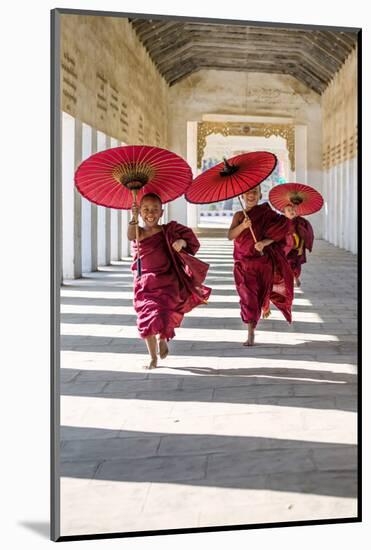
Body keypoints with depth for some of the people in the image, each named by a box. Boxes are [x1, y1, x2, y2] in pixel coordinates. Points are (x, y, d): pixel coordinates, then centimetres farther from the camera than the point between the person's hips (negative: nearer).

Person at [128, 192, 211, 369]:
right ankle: (153, 358, 19)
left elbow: (192, 240, 1)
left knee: (162, 315, -15)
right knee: (147, 319, 1)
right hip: (145, 284, 1)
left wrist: (181, 242, -22)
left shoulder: (168, 231, 0)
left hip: (167, 282, -1)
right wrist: (134, 218, -44)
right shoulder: (138, 232, -1)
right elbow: (130, 236, -25)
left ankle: (163, 339, 20)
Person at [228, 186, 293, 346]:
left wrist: (264, 243, -25)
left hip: (263, 260, -1)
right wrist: (243, 226, -28)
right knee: (248, 296, -6)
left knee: (262, 292, 9)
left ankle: (265, 305, 46)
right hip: (244, 262, 1)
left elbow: (277, 233, -8)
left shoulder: (266, 213, -2)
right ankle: (250, 334, -1)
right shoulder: (239, 216, 2)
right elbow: (230, 235, -11)